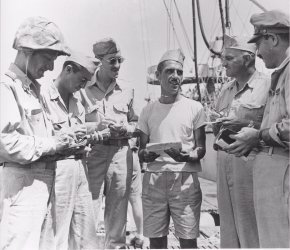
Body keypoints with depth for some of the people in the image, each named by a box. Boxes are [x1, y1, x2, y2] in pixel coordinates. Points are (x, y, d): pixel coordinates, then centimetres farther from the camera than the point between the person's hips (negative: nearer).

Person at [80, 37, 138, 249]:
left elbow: (134, 122, 19)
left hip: (121, 153, 3)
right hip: (92, 152, -3)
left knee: (118, 211, 9)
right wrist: (95, 128, -13)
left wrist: (125, 130, -2)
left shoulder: (127, 90, 12)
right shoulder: (84, 88, 0)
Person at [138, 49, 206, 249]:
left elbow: (201, 148, 5)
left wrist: (188, 157, -17)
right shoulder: (148, 110, 11)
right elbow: (141, 151, 13)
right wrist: (145, 155, -11)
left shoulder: (194, 107, 5)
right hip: (154, 178, 2)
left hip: (185, 178, -2)